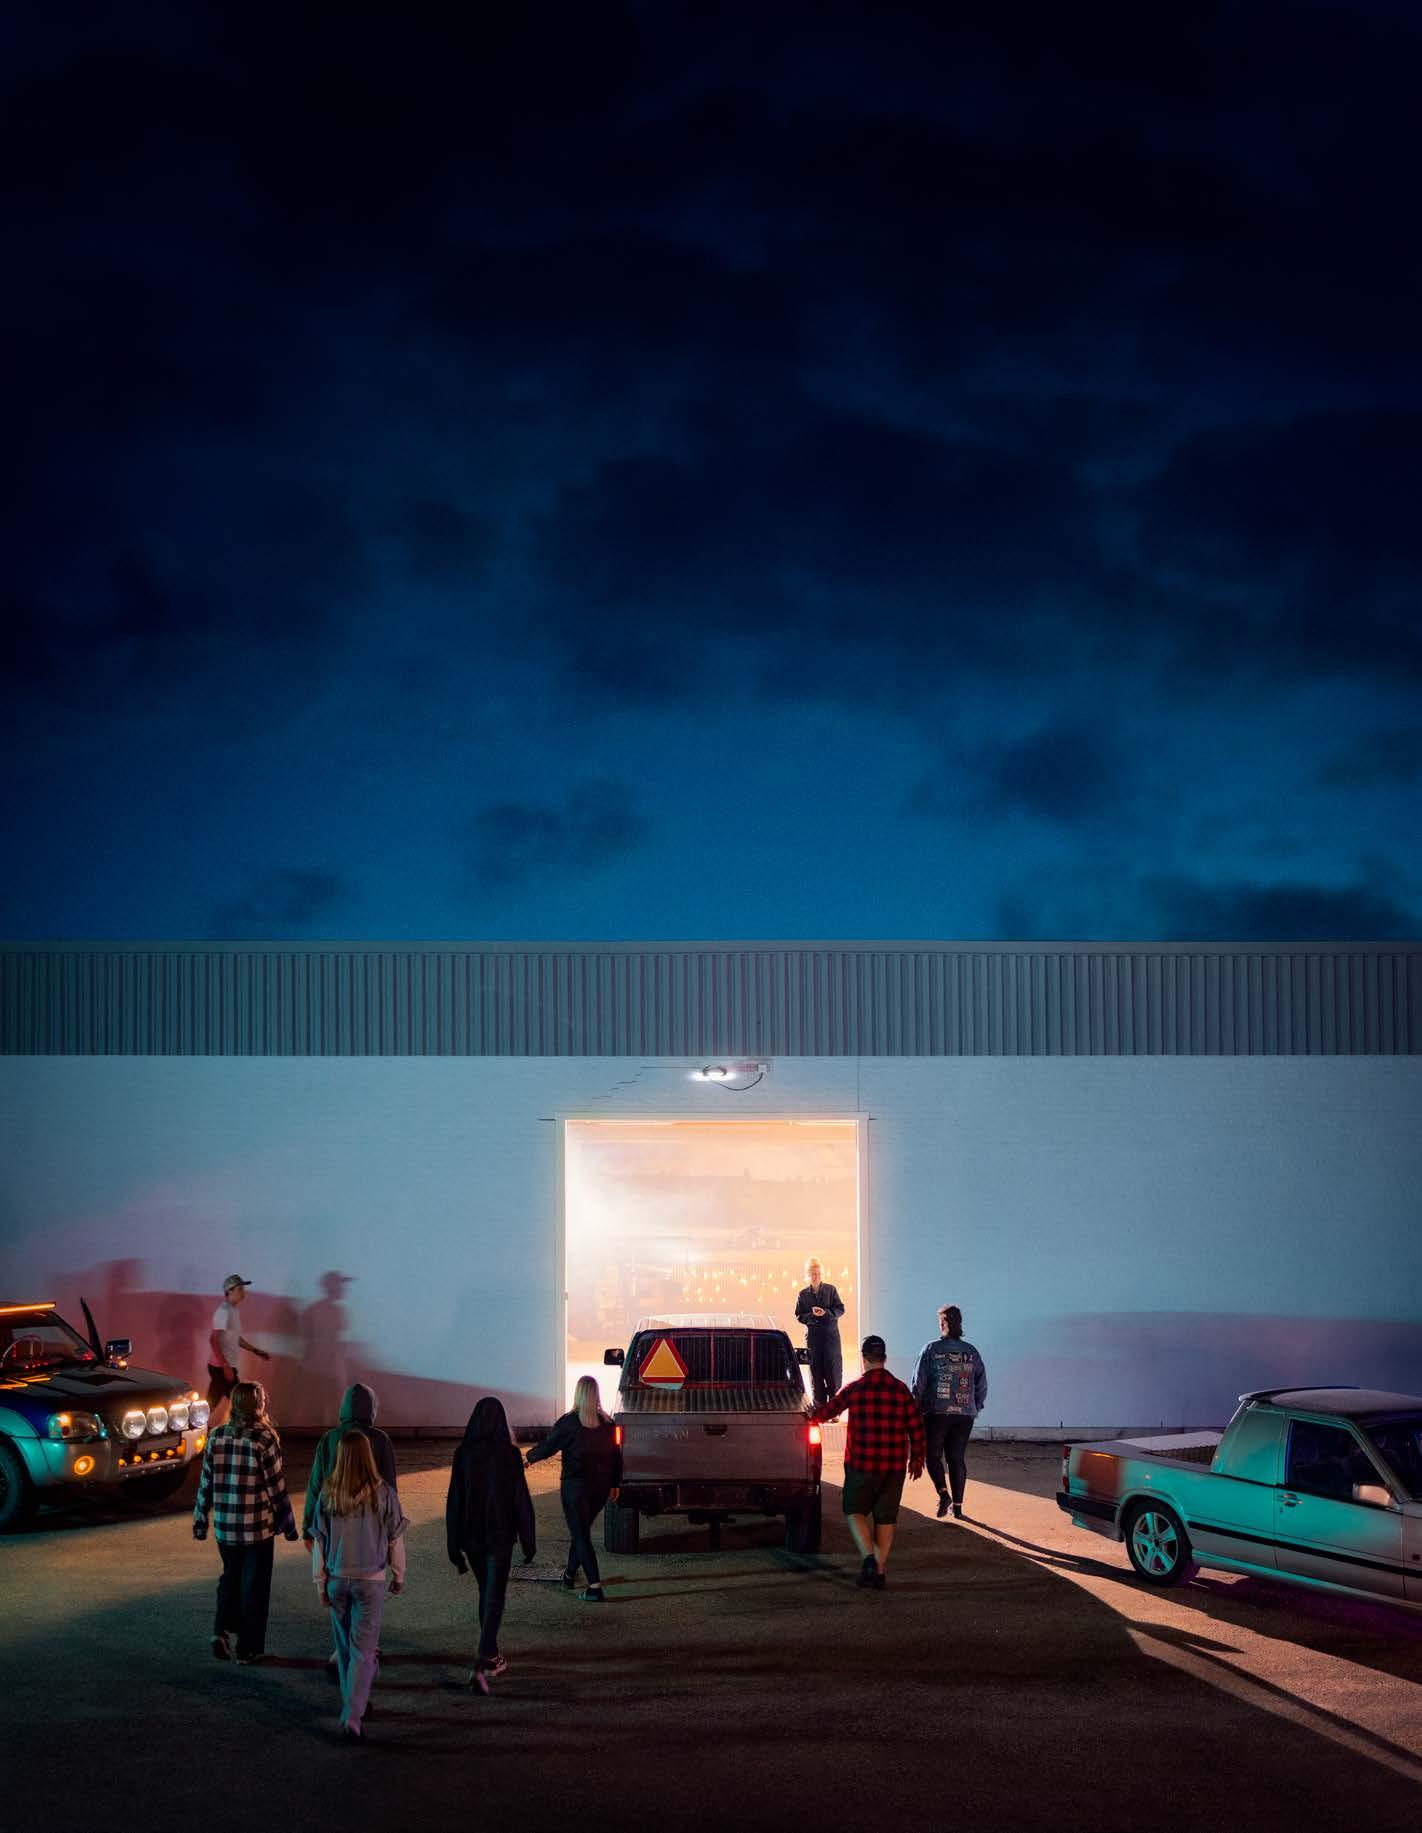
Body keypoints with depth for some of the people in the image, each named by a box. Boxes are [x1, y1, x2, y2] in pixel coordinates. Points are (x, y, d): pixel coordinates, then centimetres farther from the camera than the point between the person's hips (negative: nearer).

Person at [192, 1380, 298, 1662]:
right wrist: (288, 1524, 1)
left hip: (225, 1524, 4)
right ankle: (248, 1649, 13)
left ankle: (222, 1630, 5)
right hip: (258, 1526, -4)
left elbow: (206, 1483, 4)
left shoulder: (217, 1437, -1)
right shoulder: (265, 1439, -13)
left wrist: (200, 1521, 15)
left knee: (230, 1577, 22)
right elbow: (276, 1487, -10)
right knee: (254, 1585, 8)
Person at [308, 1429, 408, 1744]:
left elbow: (319, 1541, 0)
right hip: (370, 1580, -2)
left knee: (345, 1647, 19)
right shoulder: (382, 1493, -11)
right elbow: (395, 1539, -3)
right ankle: (352, 1718, -9)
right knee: (363, 1651, 0)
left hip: (337, 1579, 2)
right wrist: (399, 1576, 12)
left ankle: (353, 1703, 34)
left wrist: (320, 1583, 10)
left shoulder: (328, 1494, -6)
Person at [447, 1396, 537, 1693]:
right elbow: (521, 1500, -9)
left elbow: (454, 1501, -2)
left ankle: (492, 1657, 30)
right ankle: (482, 1664, -16)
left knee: (486, 1593, 21)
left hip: (471, 1535, 3)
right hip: (500, 1535, -3)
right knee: (494, 1599, -1)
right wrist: (528, 1542, 1)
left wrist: (455, 1547, 4)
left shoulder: (463, 1454, -4)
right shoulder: (509, 1454, -11)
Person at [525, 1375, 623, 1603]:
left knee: (581, 1535, -2)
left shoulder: (569, 1423, -14)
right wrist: (615, 1485, 17)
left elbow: (548, 1446, -4)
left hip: (575, 1486, -6)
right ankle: (570, 1575, 36)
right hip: (601, 1487, 6)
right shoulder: (607, 1423, 2)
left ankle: (594, 1587, -11)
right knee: (582, 1531, 22)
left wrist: (529, 1458, 15)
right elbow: (616, 1456, 8)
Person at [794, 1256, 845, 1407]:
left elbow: (840, 1309, 2)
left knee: (833, 1369, -5)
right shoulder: (803, 1294, 6)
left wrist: (826, 1313, -15)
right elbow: (799, 1316, 5)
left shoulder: (830, 1290, 3)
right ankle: (820, 1406, 9)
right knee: (816, 1371, 3)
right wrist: (812, 1314, -13)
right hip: (812, 1336, 1)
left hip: (831, 1334, -1)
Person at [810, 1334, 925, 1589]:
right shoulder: (900, 1390, 1)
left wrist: (811, 1415, 28)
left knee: (856, 1510, 11)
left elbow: (827, 1410, 6)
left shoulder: (854, 1389, -6)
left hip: (861, 1463, -3)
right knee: (886, 1517, 12)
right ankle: (879, 1571, 12)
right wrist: (917, 1459, 15)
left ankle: (868, 1557, -10)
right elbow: (916, 1426, 3)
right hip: (894, 1466, 3)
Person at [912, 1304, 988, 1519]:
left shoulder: (931, 1350, -4)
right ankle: (958, 1505, 9)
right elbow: (982, 1384, 6)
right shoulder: (971, 1352, 4)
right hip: (964, 1413, 3)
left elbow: (919, 1383, -4)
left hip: (936, 1412, -3)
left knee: (933, 1455, 10)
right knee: (958, 1458, 10)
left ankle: (943, 1492, -12)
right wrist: (975, 1408, 19)